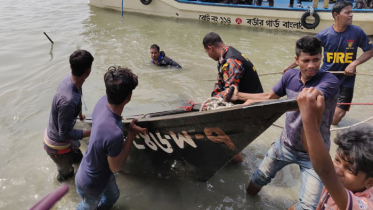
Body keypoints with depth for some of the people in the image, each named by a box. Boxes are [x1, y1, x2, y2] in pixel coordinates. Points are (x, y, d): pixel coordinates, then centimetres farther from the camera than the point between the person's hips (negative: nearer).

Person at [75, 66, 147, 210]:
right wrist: (132, 134, -27)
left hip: (99, 171, 7)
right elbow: (116, 167, -26)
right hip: (91, 183, -7)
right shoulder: (114, 134, -48)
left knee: (113, 196, 35)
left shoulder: (103, 101, -22)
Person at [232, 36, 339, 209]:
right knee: (258, 179, 20)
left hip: (313, 154, -4)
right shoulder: (290, 76, -7)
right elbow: (270, 96, 9)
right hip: (286, 144, 4)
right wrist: (239, 95, 8)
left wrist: (257, 102, -41)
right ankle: (250, 196, 52)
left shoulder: (329, 81, -23)